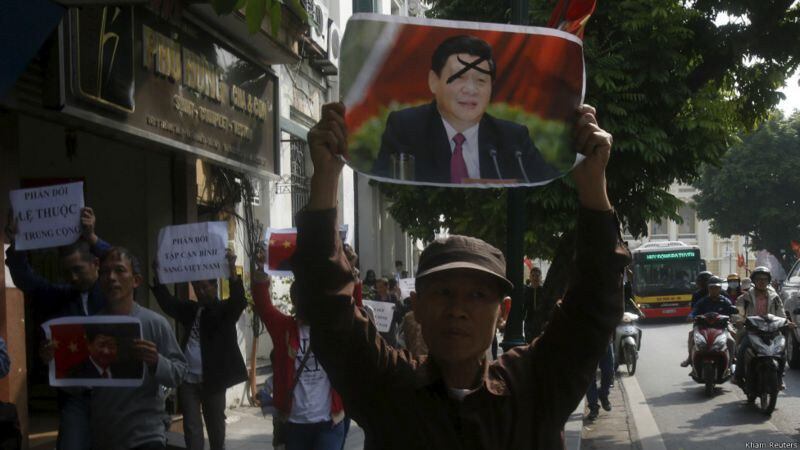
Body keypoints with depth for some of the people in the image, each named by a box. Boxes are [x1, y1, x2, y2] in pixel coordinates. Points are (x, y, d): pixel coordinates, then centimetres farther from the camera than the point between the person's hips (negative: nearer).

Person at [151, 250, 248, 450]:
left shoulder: (225, 310, -2)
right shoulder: (190, 309, 13)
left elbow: (239, 300, -20)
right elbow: (166, 301, 5)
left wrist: (232, 269, -37)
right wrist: (157, 275, -13)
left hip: (213, 380, -3)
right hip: (188, 380, 4)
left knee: (216, 427, 9)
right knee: (192, 429, 3)